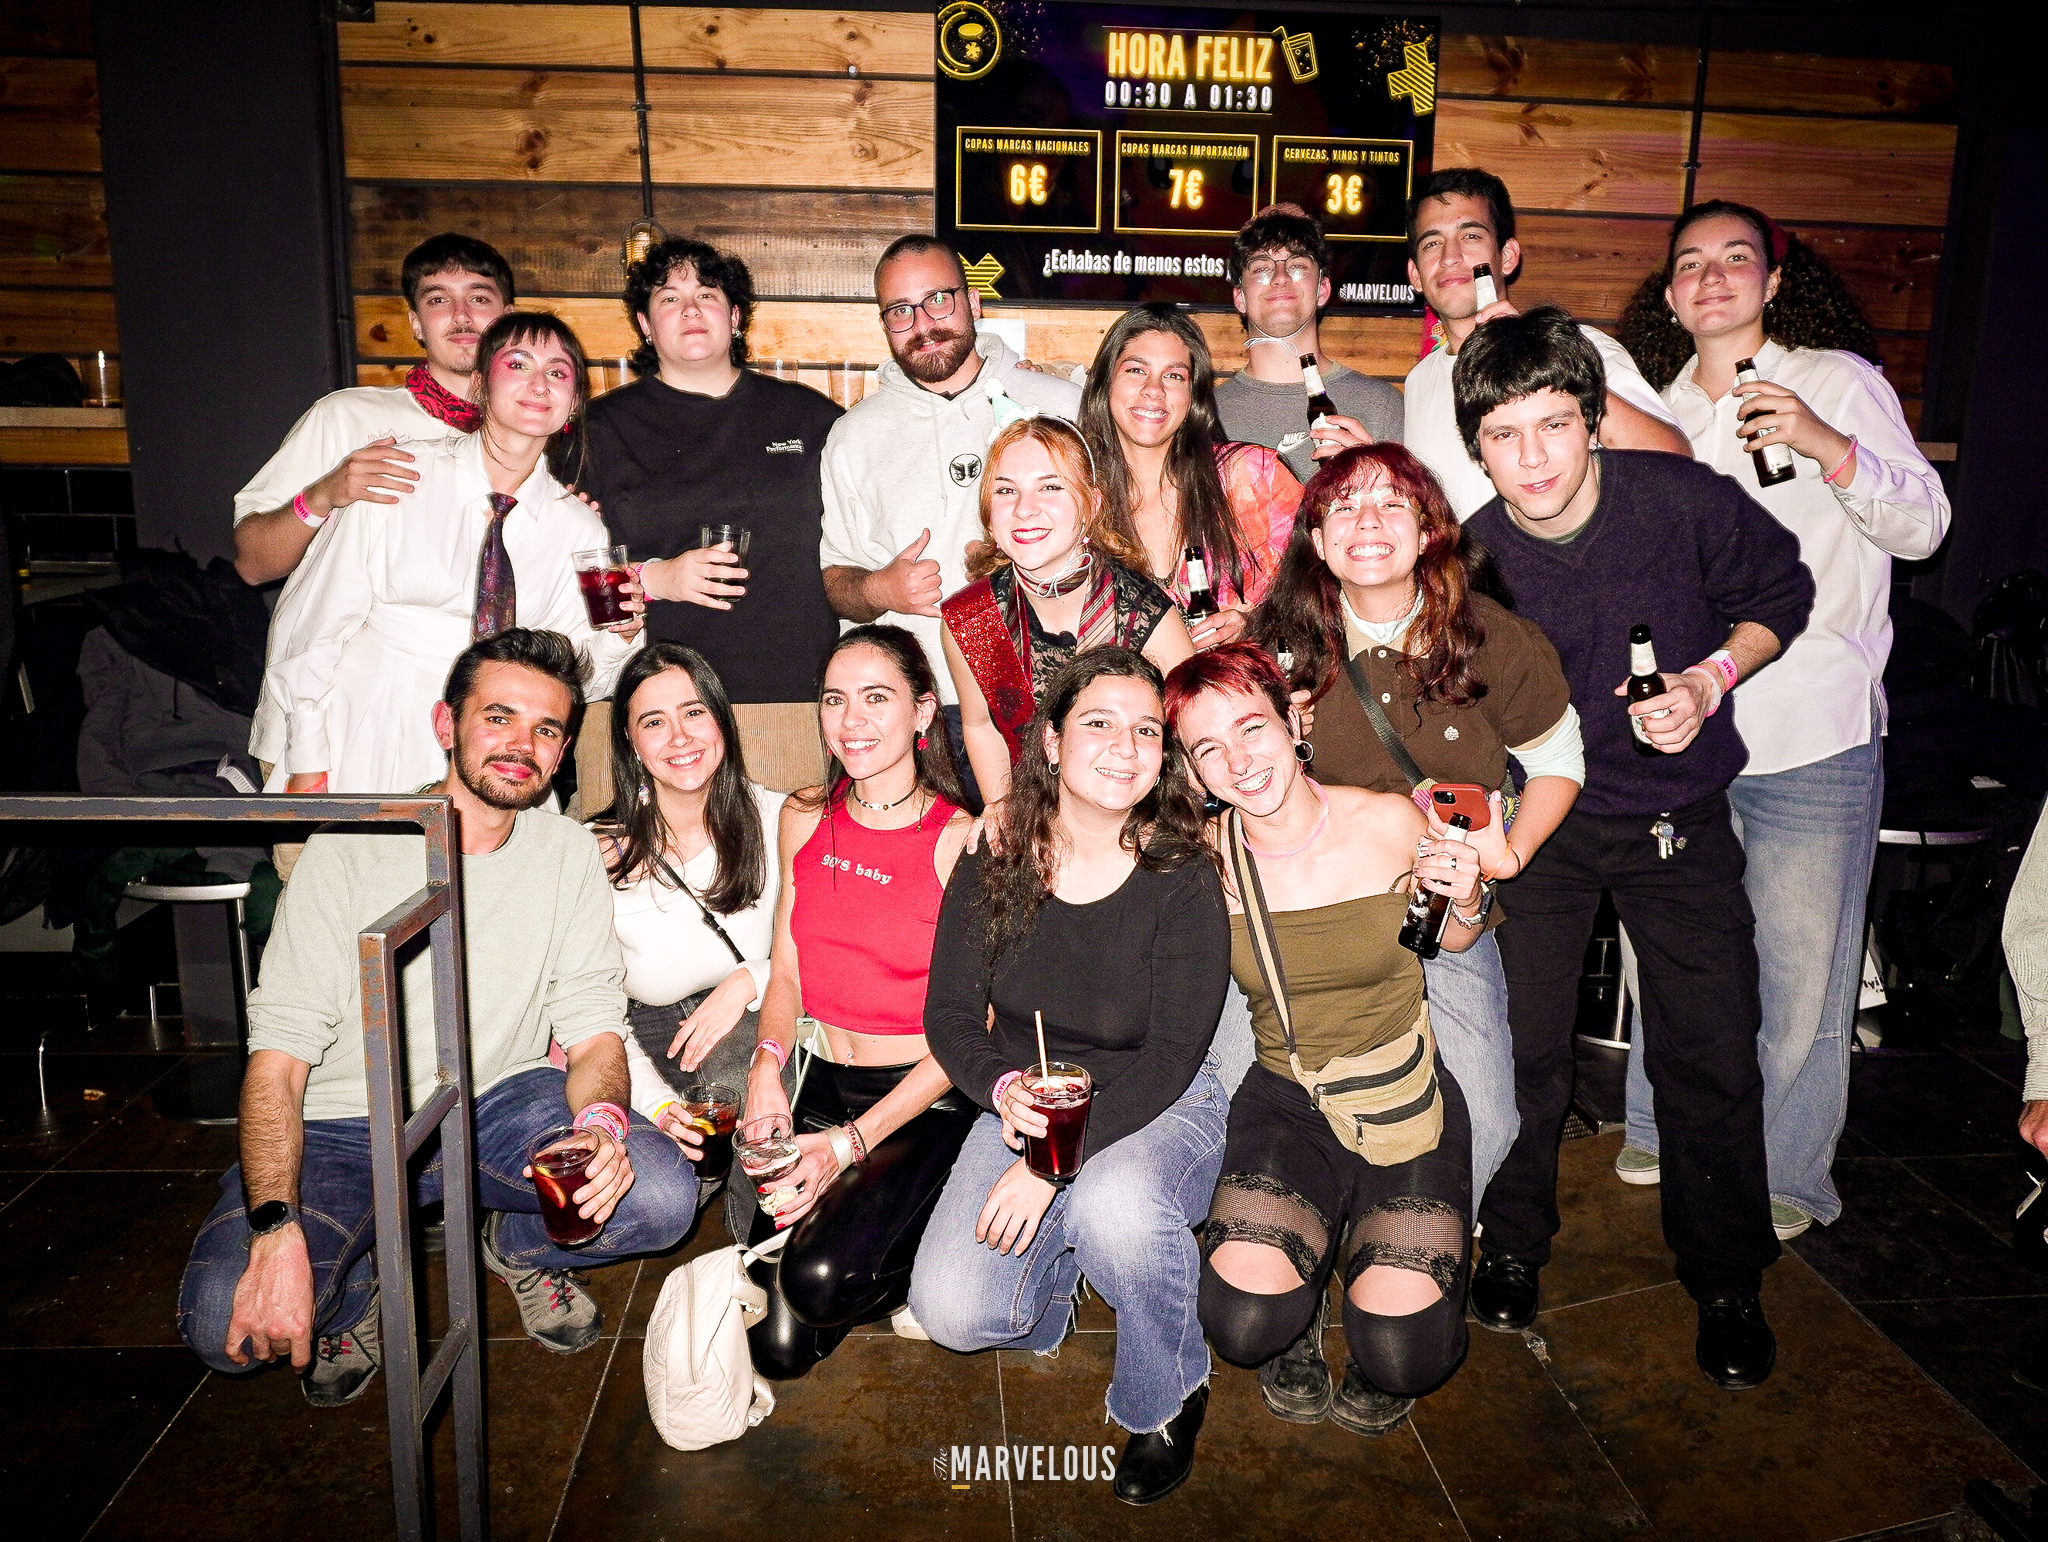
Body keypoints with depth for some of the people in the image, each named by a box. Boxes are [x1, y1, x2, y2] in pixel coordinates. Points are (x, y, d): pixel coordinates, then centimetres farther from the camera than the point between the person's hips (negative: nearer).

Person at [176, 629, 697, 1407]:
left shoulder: (570, 854, -2)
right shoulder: (350, 850, -12)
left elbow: (594, 1030, -4)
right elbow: (278, 1056, -16)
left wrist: (600, 1122, -29)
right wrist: (276, 1231, -31)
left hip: (501, 1103, 2)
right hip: (347, 1128, -2)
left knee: (660, 1193, -25)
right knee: (224, 1323, -27)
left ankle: (520, 1247, 9)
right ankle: (357, 1278, 9)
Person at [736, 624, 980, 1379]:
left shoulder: (960, 841, -12)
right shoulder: (804, 817, 5)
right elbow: (786, 968, 10)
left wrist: (850, 1145, -18)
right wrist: (767, 1063, -12)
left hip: (927, 1101, -4)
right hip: (822, 1084, 4)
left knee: (822, 1280, -27)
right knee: (776, 1346, -9)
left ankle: (920, 1256, 6)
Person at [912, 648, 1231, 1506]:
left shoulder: (1183, 882, -14)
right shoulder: (991, 865, -6)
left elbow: (1172, 1054, -17)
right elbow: (949, 1014, -1)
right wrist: (1004, 1089, -23)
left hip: (1158, 1109, -2)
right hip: (1025, 1105, 3)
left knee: (1113, 1204, -37)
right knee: (952, 1311, -17)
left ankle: (1167, 1397, -4)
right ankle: (1064, 1265, 20)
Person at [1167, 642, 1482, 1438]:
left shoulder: (1390, 823, -11)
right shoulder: (1205, 857, -10)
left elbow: (1452, 941, 8)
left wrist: (1467, 906, -16)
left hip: (1404, 1095, 0)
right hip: (1286, 1100, 1)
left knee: (1406, 1357, -16)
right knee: (1244, 1324, -22)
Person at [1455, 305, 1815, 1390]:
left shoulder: (1683, 499, -15)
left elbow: (1782, 590, 3)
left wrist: (1713, 675, -14)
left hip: (1681, 820, 0)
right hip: (1539, 819, 0)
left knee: (1711, 1057, 1)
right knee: (1521, 1043, -1)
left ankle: (1725, 1279, 25)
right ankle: (1512, 1242, 26)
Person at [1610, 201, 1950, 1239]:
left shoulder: (1840, 382, 3)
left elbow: (1923, 528, -3)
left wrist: (1828, 446, -19)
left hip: (1814, 735, -4)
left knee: (1801, 966, 1)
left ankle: (1786, 1178, 18)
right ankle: (1661, 1136, 30)